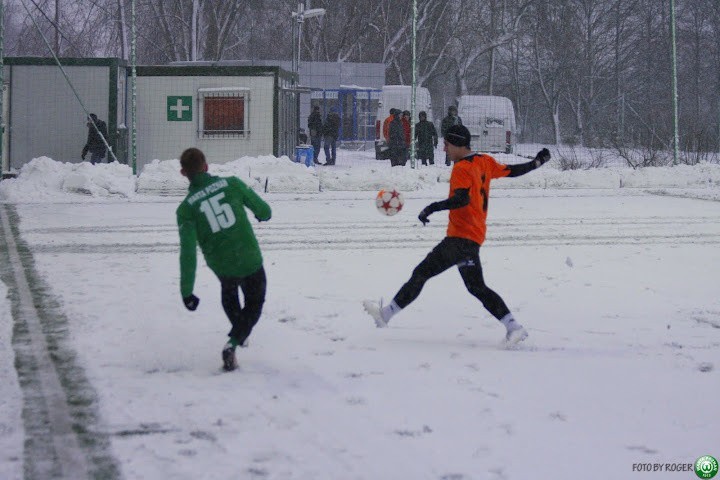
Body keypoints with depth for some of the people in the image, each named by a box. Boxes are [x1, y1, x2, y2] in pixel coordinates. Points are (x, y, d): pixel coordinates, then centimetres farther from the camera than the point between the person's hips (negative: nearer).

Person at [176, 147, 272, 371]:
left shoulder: (186, 208, -11)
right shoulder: (232, 183, -10)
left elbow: (188, 252, -15)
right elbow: (262, 208, 2)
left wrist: (186, 291, -11)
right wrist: (264, 214, 28)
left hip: (221, 267, 1)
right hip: (251, 260, -1)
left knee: (229, 295, 35)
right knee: (254, 305, 18)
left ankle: (239, 333, 50)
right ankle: (233, 342, -4)